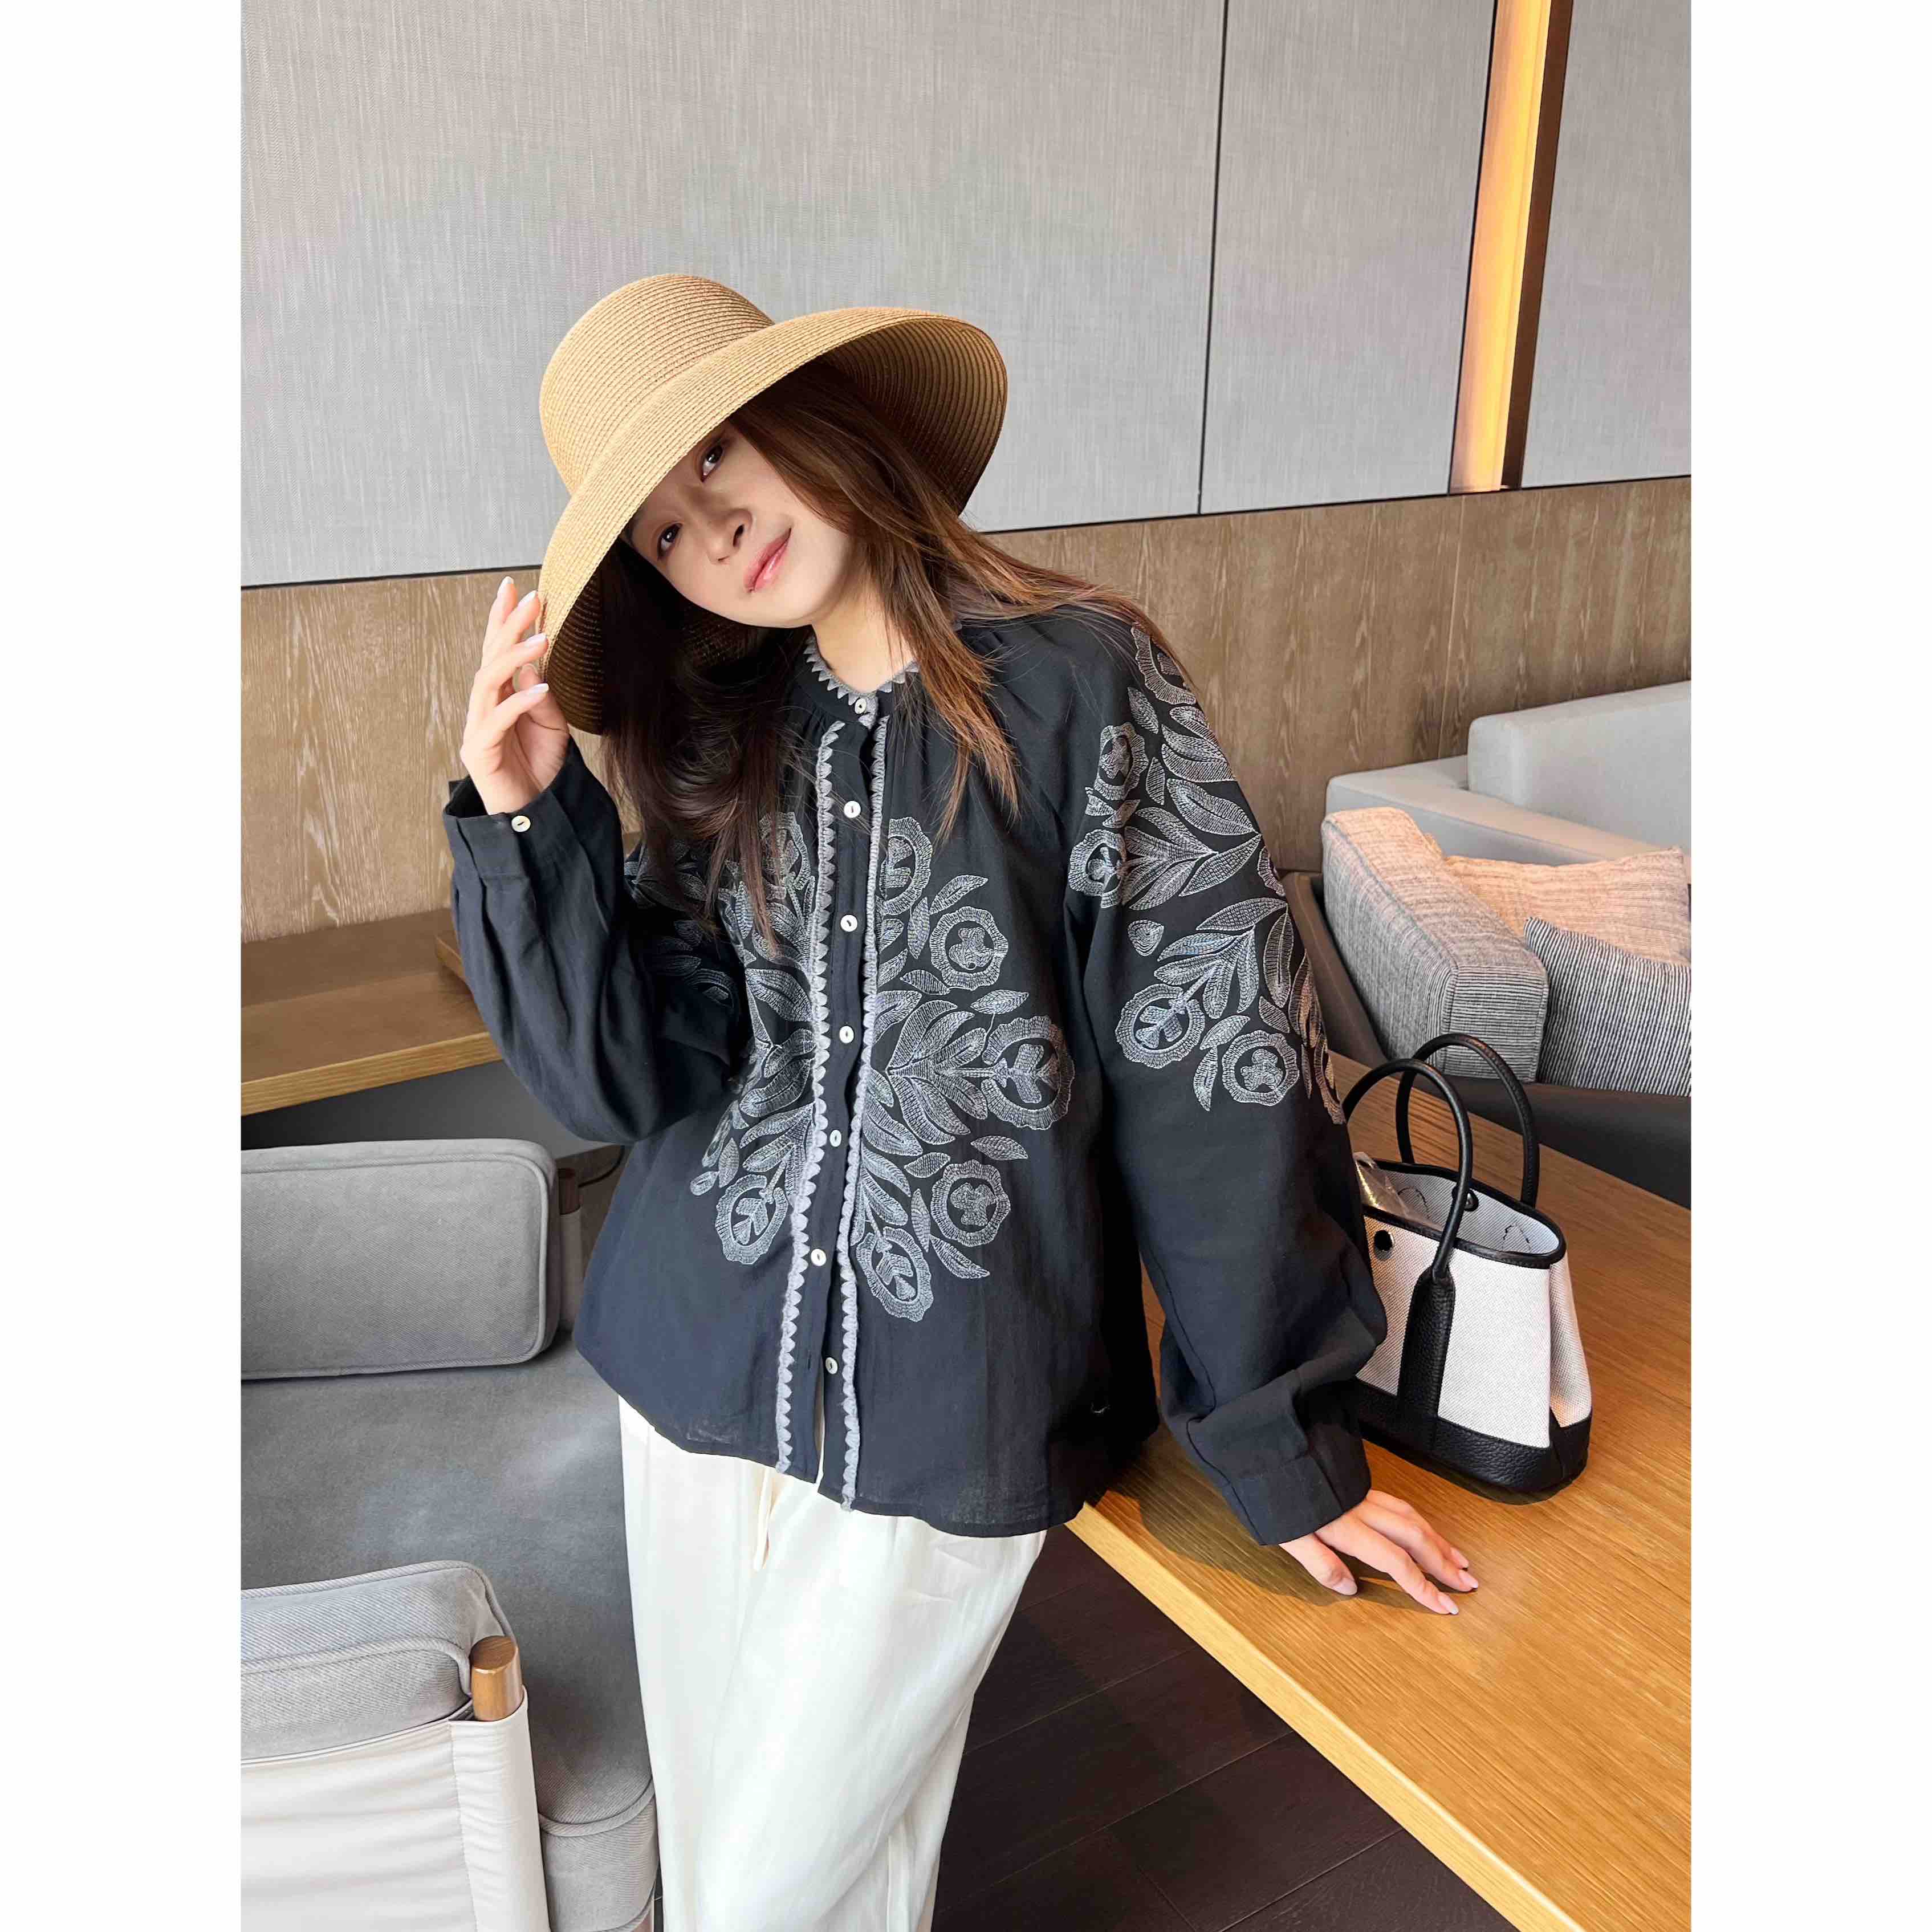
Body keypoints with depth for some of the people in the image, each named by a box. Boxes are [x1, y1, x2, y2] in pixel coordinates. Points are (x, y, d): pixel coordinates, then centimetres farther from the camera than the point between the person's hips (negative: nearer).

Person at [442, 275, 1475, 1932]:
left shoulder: (1083, 684, -13)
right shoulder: (717, 741, 2)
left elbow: (1219, 1066, -12)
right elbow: (627, 1076, -2)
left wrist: (1279, 1441, -7)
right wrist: (528, 818, -16)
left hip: (946, 1418, -4)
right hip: (701, 1365, 5)